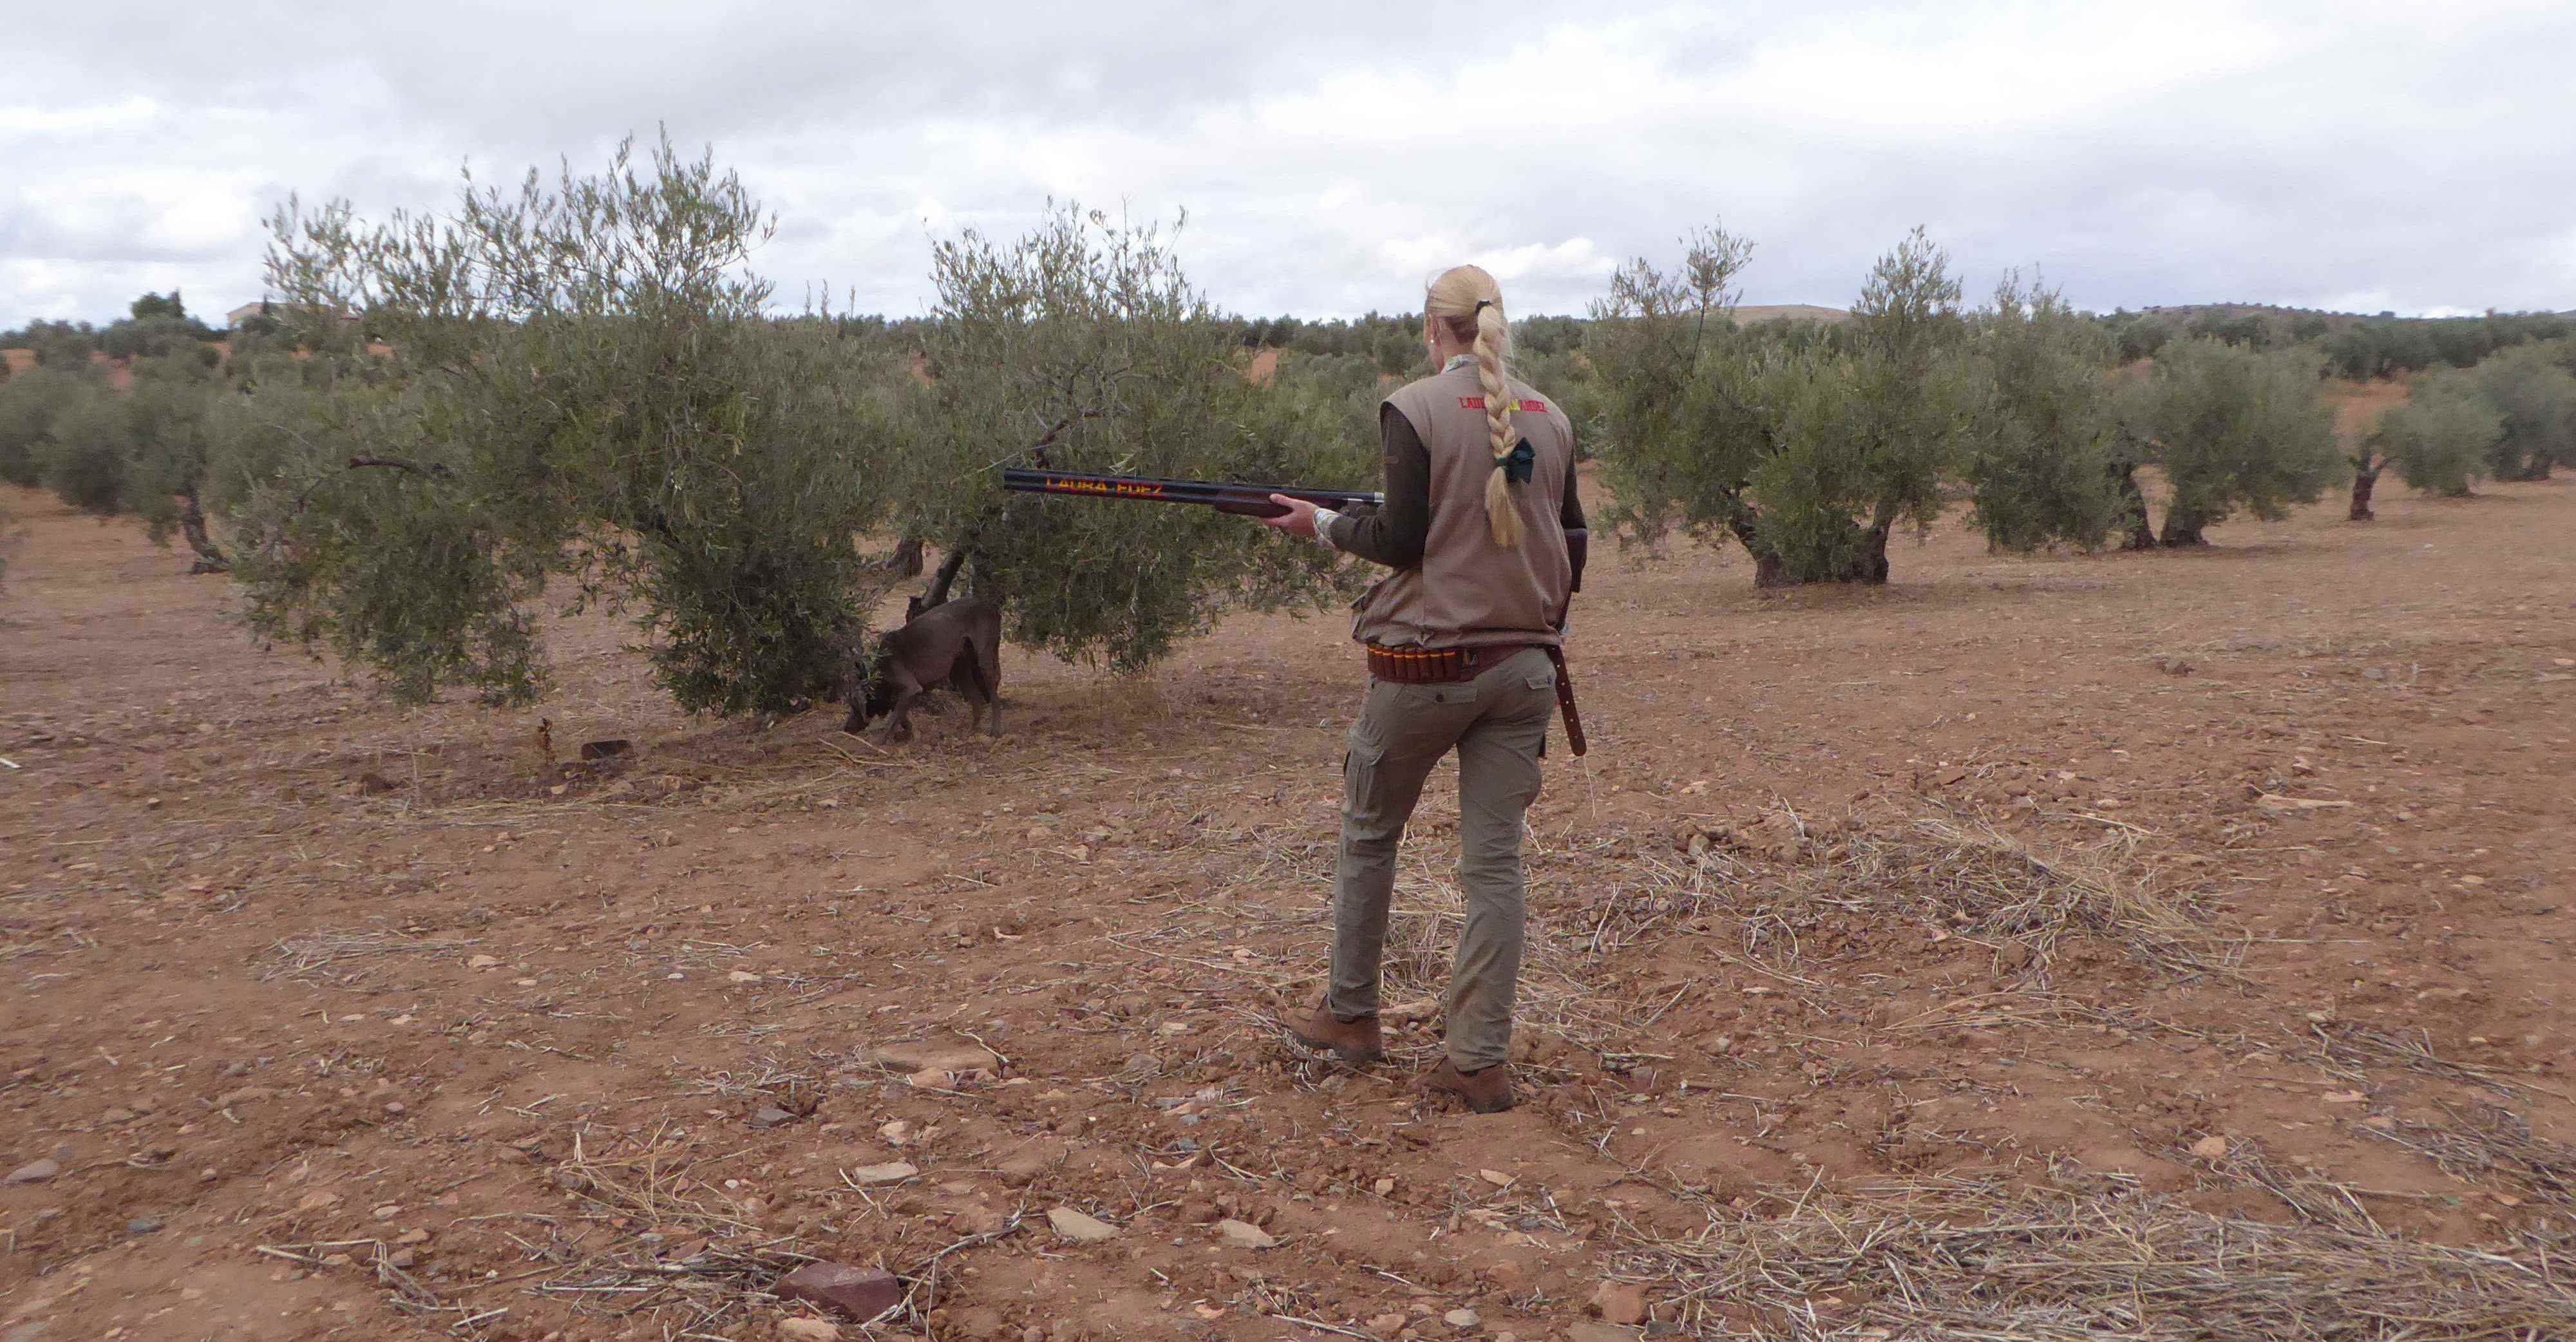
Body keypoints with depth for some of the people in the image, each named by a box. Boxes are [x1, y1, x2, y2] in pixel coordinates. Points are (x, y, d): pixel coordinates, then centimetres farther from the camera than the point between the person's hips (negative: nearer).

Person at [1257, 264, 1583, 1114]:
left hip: (1426, 661, -4)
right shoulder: (1551, 419, 6)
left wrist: (1324, 525, 2)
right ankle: (1480, 1061, 7)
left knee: (1369, 834, 16)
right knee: (1494, 860, 6)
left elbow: (1402, 540, -13)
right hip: (1525, 663, 4)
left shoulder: (1416, 409, -9)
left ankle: (1351, 1018, 27)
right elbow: (1569, 540, 12)